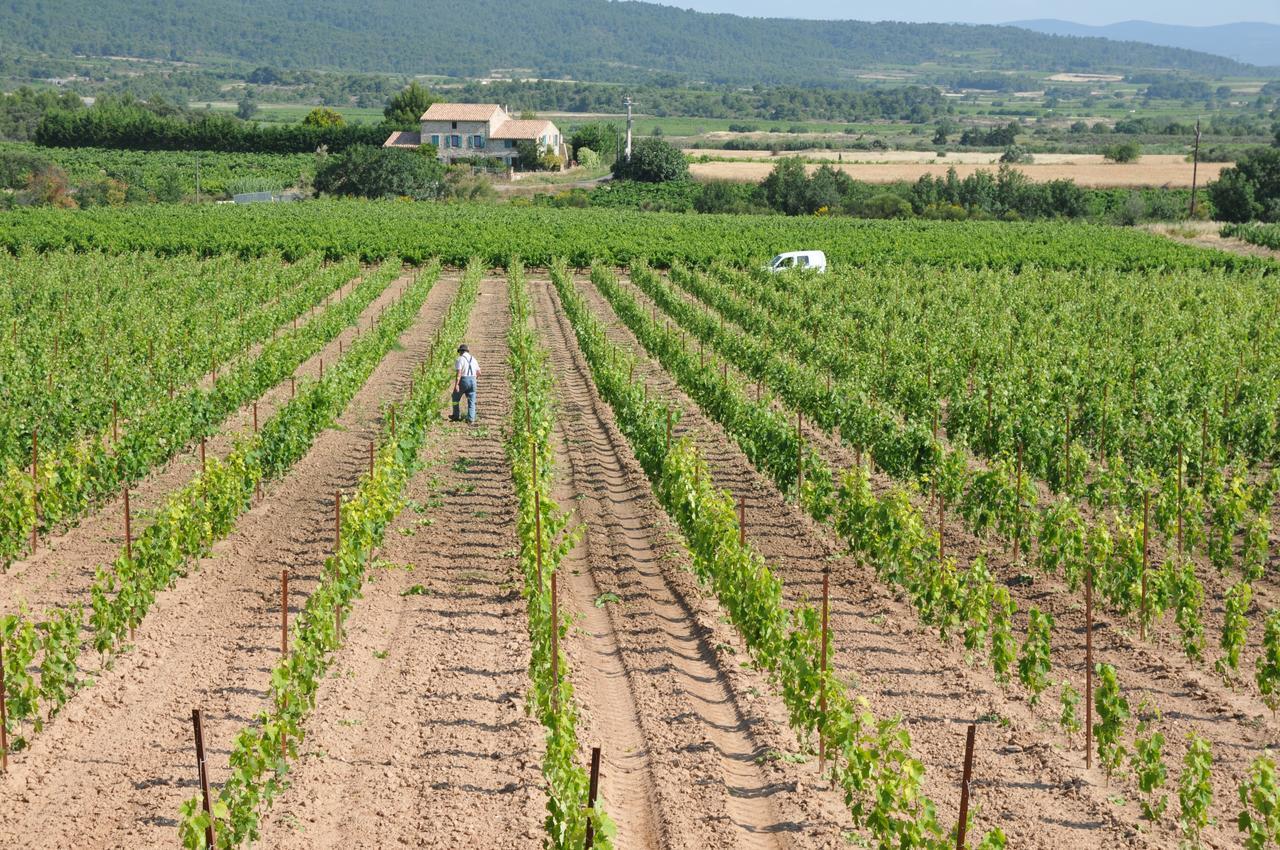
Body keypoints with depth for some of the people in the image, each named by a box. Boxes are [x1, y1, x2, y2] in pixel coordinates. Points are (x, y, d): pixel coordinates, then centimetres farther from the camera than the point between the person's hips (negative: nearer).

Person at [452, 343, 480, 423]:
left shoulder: (460, 359, -7)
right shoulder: (473, 359, 13)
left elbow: (459, 373, -18)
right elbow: (478, 373, 16)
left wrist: (456, 384, -22)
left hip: (463, 381, -5)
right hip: (472, 381, 5)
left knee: (456, 398, 16)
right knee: (471, 401, 6)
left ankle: (457, 416, 20)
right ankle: (471, 419, -1)